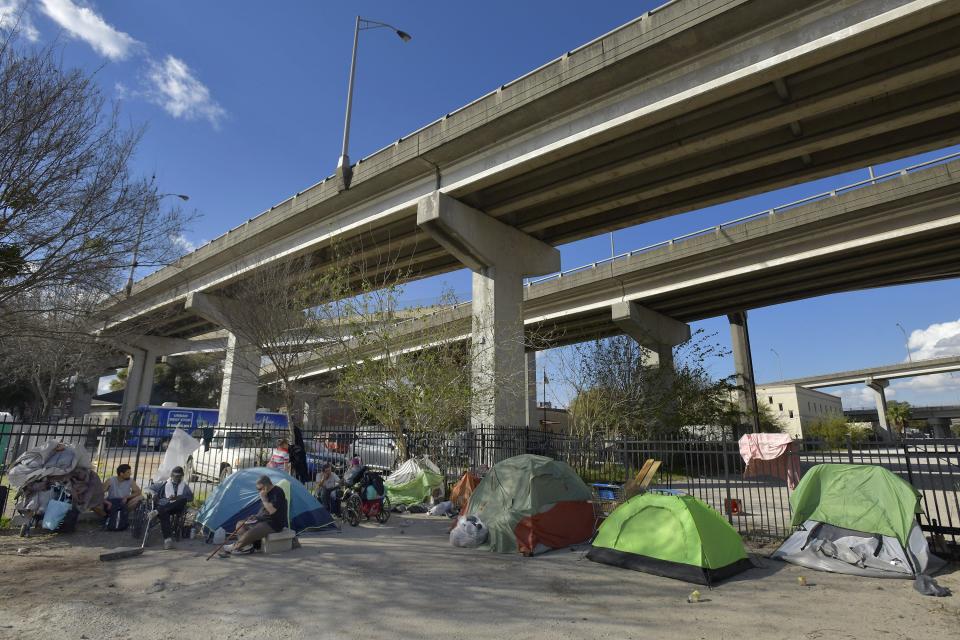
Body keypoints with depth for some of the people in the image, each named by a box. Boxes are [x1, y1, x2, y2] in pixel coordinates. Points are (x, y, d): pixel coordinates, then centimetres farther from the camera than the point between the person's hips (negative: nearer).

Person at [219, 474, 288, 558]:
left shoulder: (277, 492, -18)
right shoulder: (267, 493, 10)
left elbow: (272, 511, -27)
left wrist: (264, 498, -24)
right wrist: (255, 517, 4)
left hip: (274, 523, -10)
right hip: (263, 520, 10)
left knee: (251, 532, -27)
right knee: (240, 524, 6)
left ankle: (234, 547, -4)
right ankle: (247, 546, -10)